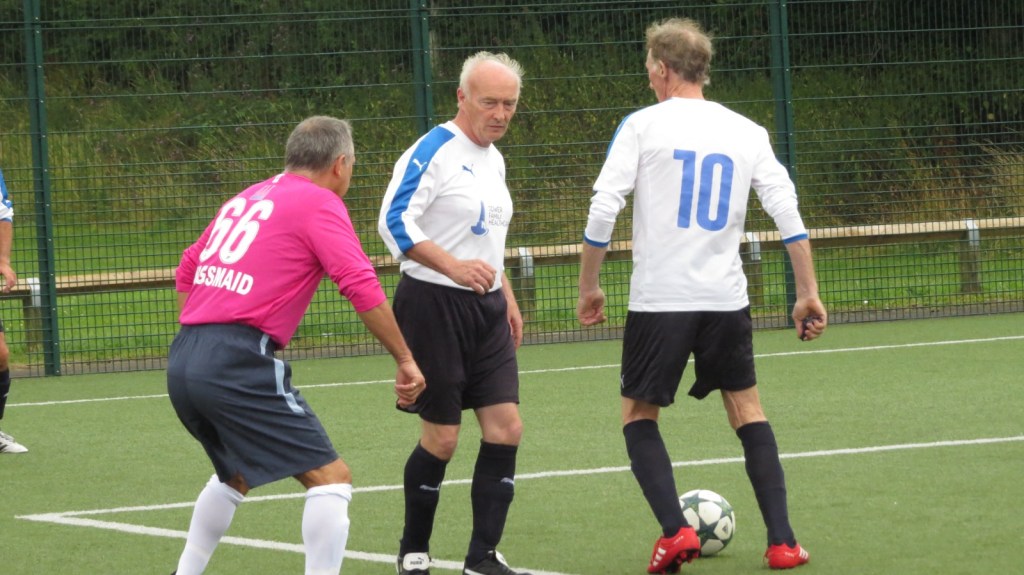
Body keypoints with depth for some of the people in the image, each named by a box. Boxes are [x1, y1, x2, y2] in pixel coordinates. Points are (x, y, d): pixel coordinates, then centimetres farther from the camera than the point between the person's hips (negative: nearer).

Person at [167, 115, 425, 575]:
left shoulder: (246, 198, 22)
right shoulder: (320, 204, -1)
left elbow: (186, 273, 29)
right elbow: (362, 288, -11)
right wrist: (405, 360, -6)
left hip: (182, 362, 9)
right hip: (238, 362, -9)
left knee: (237, 473, 31)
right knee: (330, 478, -5)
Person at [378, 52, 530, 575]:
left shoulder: (493, 158, 15)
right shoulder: (432, 152, -13)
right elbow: (394, 223, -22)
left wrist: (506, 296, 24)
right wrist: (453, 267, -32)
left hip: (486, 308, 8)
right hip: (435, 305, -8)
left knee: (506, 430, -2)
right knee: (441, 438, -3)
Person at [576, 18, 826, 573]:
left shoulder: (641, 126, -3)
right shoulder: (746, 133, 6)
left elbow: (602, 211, -9)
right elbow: (788, 213, 2)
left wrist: (589, 287, 2)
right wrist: (808, 294, 7)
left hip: (658, 300, -3)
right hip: (727, 298, 3)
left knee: (639, 415, 11)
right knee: (747, 409, 16)